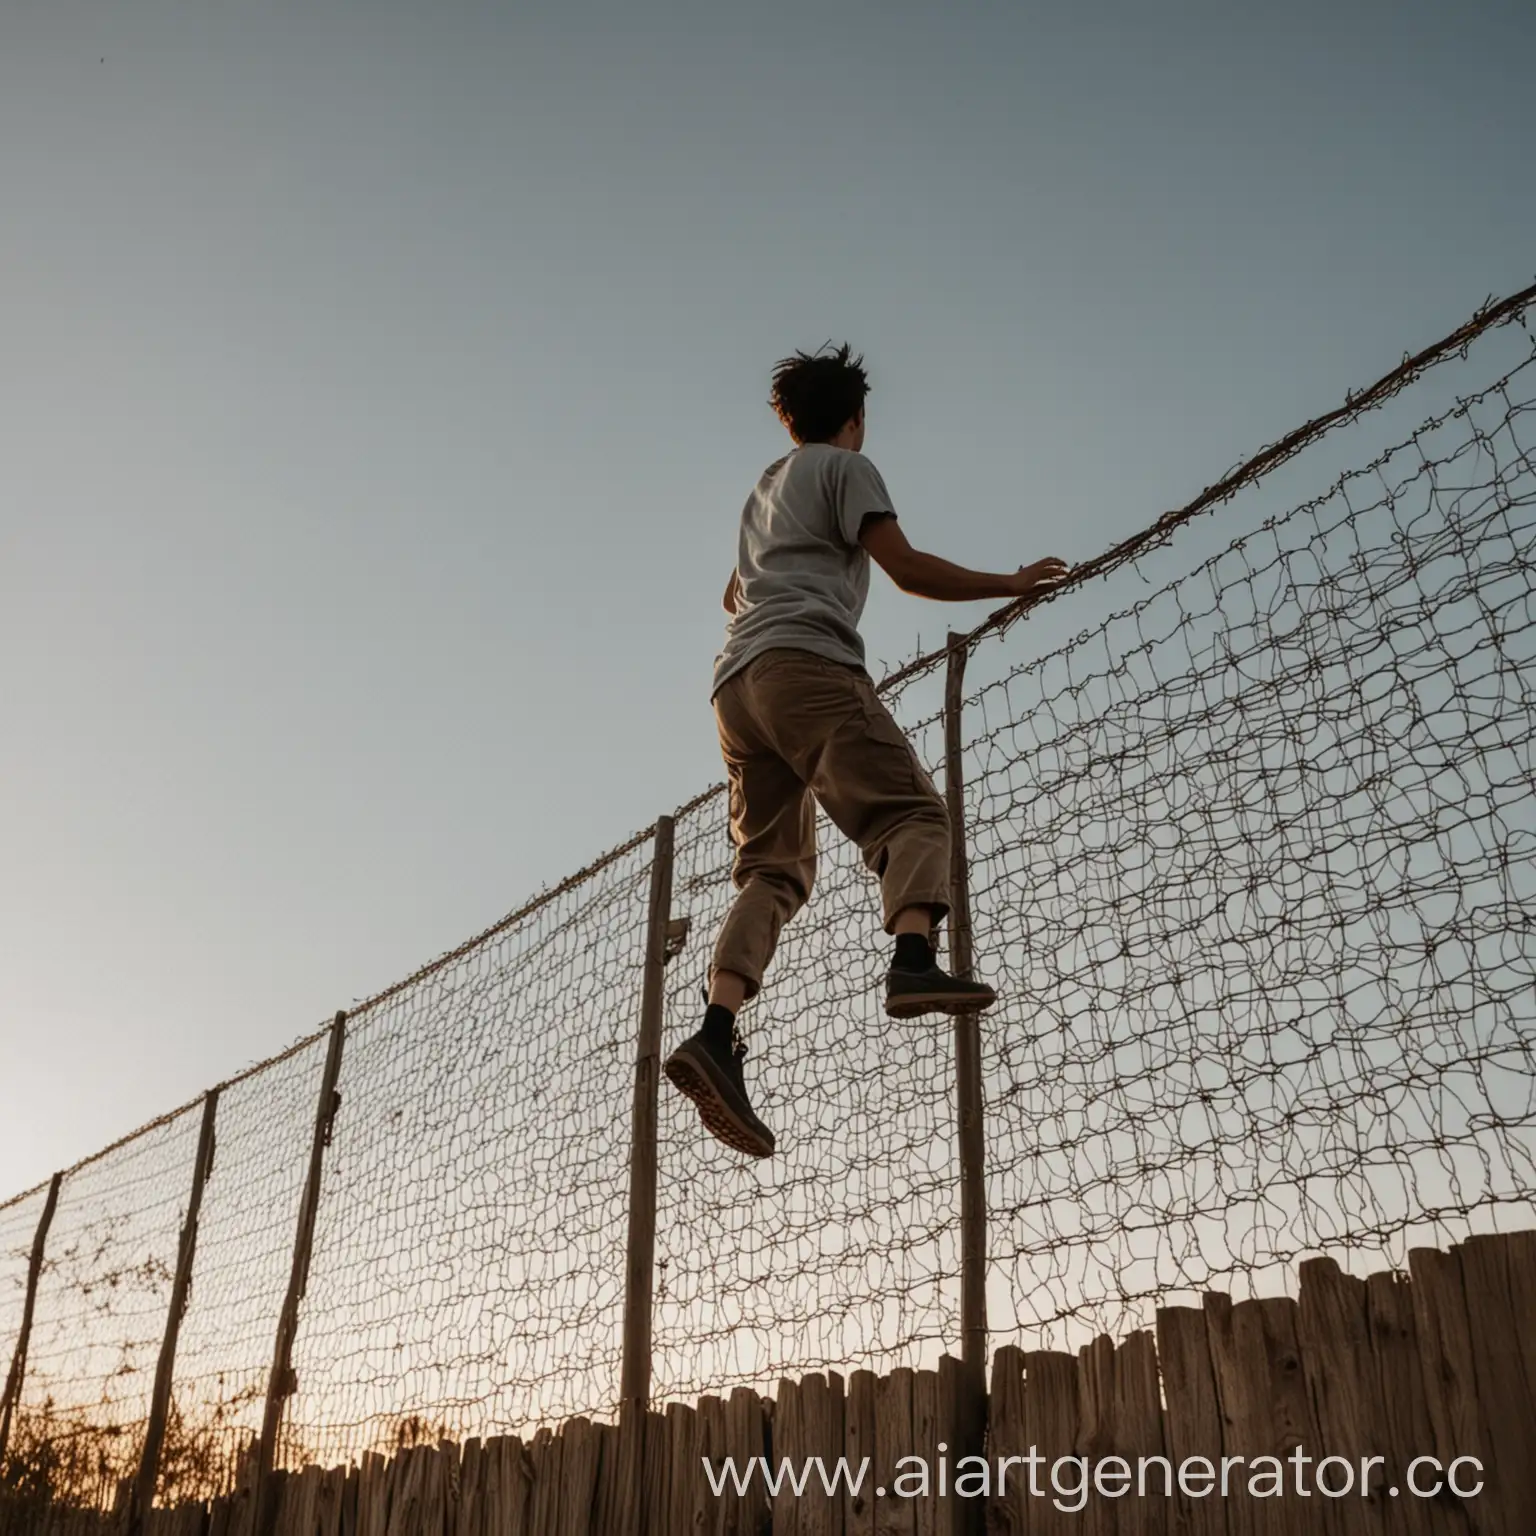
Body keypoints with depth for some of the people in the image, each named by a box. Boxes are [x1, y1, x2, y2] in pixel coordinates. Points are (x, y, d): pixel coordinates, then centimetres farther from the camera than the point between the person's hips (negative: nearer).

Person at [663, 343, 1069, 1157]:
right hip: (808, 663, -7)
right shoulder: (846, 466, 11)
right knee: (910, 813, -15)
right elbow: (907, 568, -2)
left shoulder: (763, 488, 35)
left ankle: (716, 1034, -20)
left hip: (736, 680, 7)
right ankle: (914, 961, -43)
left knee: (772, 868, -1)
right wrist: (1009, 584, 8)